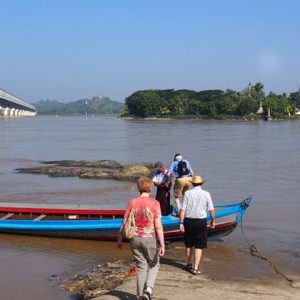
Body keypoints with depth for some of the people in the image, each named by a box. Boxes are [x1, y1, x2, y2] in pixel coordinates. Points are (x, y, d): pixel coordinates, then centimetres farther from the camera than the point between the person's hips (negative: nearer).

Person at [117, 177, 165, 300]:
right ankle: (148, 288, -5)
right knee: (154, 265, 16)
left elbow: (124, 223, 0)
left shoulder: (132, 203, -2)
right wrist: (162, 244, -11)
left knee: (141, 266, 15)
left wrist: (119, 239, 12)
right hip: (150, 238, -3)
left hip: (135, 238, 3)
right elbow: (158, 226, -13)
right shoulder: (154, 203, -11)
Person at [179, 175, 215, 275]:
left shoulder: (187, 193, -2)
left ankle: (189, 264, 32)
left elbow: (183, 209, -6)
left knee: (189, 244, 18)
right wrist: (213, 220, 13)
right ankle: (195, 268, 0)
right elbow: (211, 209, -2)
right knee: (199, 246, 5)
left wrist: (181, 222, -3)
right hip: (201, 222, -2)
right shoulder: (206, 194, -4)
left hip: (188, 221, 2)